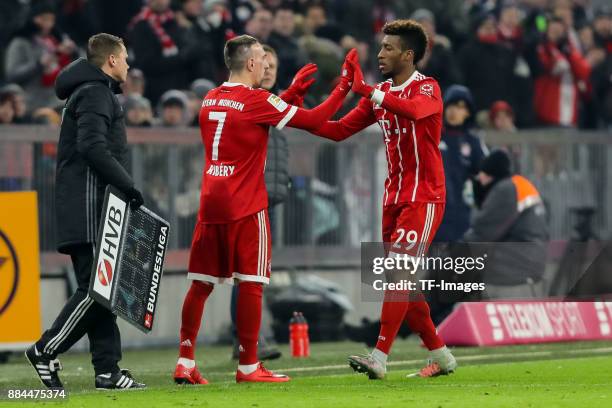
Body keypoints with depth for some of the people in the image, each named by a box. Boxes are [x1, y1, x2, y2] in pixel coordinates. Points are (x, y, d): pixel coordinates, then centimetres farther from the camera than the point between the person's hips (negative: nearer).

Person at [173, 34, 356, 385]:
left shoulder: (211, 100, 13)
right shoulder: (256, 100, -9)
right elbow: (312, 120, -8)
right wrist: (345, 85, 1)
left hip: (211, 204, 7)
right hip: (246, 207, -7)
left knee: (201, 284, 7)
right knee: (251, 283, -1)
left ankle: (185, 364, 5)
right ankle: (248, 366, -1)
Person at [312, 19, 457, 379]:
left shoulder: (427, 88, -9)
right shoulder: (381, 94, 13)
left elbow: (412, 109, -34)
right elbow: (340, 130, 10)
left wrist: (366, 90, -41)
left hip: (424, 198, -8)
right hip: (394, 198, 8)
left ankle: (379, 357, -21)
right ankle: (442, 356, 19)